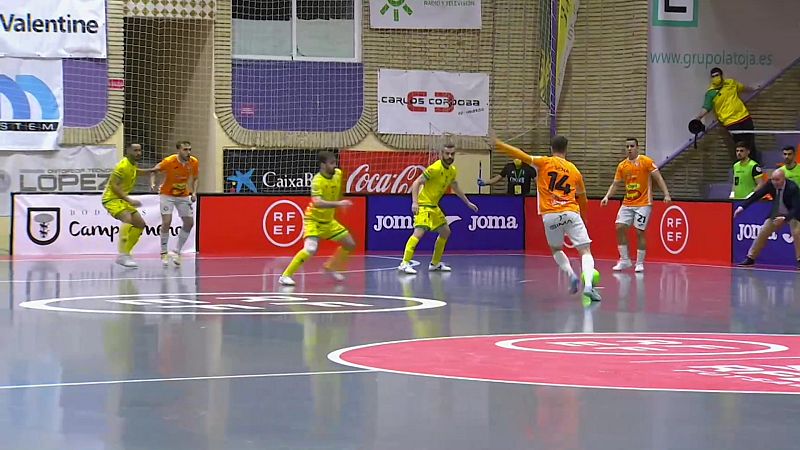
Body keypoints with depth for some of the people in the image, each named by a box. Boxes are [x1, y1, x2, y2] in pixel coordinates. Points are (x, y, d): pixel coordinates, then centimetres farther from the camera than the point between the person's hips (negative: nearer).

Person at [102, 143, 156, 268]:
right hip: (111, 198, -10)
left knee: (140, 224, 9)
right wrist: (129, 200, -30)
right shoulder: (123, 165, -19)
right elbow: (114, 186, -25)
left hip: (122, 199, 10)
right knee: (127, 218, -33)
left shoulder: (132, 165, 9)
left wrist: (149, 171, 24)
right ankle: (122, 255, -40)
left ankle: (126, 253, 13)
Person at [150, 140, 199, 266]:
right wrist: (152, 184, -27)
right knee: (166, 222, -17)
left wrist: (194, 193, -11)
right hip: (167, 195, -4)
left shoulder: (194, 162, -13)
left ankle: (177, 251, 15)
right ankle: (164, 253, -2)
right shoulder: (168, 161, -24)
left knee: (189, 223, 0)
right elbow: (154, 171, -10)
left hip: (183, 196, 4)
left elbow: (195, 178, 4)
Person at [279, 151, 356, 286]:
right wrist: (338, 203, -51)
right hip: (313, 220, -7)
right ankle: (285, 276, -17)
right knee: (310, 249, -27)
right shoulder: (317, 181, -27)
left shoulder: (338, 174, -6)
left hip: (328, 220, 7)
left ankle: (330, 267, 30)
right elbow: (317, 203, -43)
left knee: (350, 245, 9)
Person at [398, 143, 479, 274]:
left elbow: (455, 188, 26)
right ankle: (404, 263, -26)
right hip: (423, 205, -9)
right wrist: (414, 202, -30)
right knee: (419, 232, -23)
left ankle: (435, 263, 26)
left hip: (434, 206, 9)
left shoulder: (452, 171, 8)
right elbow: (416, 183, -20)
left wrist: (468, 202, 30)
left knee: (445, 232, 16)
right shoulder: (435, 168, -18)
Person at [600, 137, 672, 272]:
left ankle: (640, 263, 5)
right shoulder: (622, 166, 8)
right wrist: (607, 196, -2)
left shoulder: (646, 161, -6)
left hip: (643, 204, -5)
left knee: (640, 232, -6)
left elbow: (658, 178, -7)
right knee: (620, 228, -4)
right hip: (627, 204, 5)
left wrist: (666, 194, -17)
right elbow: (615, 184, 14)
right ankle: (625, 260, 7)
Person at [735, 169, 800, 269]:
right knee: (763, 232, 4)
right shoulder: (770, 184, -20)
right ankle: (750, 258, 16)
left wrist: (784, 218, -51)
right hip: (777, 213, 5)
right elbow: (757, 195, -12)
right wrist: (742, 207, -19)